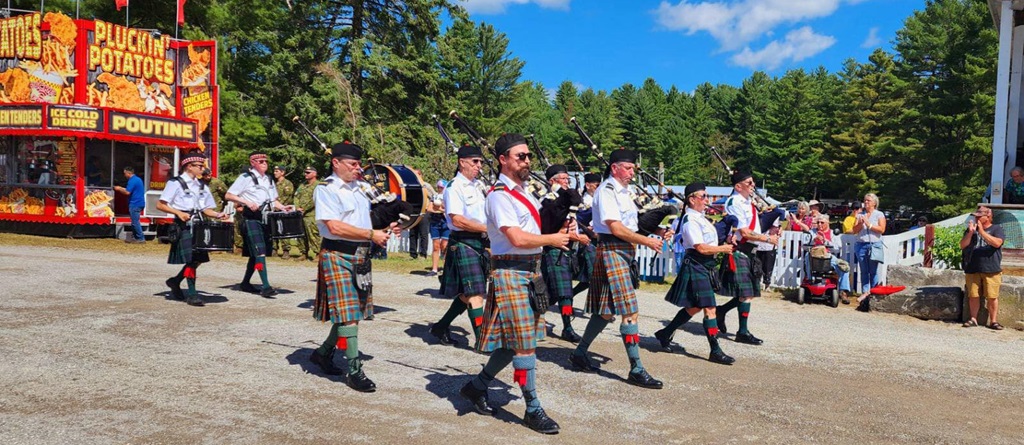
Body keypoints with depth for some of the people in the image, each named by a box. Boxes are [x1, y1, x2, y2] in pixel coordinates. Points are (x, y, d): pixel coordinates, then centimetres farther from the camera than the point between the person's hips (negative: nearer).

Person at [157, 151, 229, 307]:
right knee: (192, 259, -11)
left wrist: (217, 215, -1)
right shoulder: (176, 183, -3)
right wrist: (179, 213, -20)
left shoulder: (201, 186, 16)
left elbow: (206, 209, 18)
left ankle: (175, 281, 29)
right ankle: (192, 294, -4)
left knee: (199, 258, 7)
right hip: (184, 225, -7)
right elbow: (160, 205, -6)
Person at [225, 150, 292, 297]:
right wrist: (247, 202, -18)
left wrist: (283, 208, 3)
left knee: (255, 253, 13)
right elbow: (228, 195, -6)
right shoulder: (245, 177, -3)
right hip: (252, 218, -7)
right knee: (260, 252, -16)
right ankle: (266, 286, -20)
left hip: (266, 218, 7)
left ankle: (245, 282, 25)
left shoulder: (269, 180, 17)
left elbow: (273, 200, 23)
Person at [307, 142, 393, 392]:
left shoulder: (360, 188, 15)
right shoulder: (326, 190, -8)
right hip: (337, 256, -7)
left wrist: (382, 231, 1)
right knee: (347, 314, -8)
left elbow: (368, 218, 23)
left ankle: (324, 353, 32)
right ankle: (354, 370, -1)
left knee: (352, 312, 13)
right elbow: (335, 227, -18)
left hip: (360, 256, 8)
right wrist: (371, 235, -18)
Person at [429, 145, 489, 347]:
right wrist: (488, 228, -16)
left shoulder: (479, 185, 14)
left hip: (481, 243, 8)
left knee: (468, 294, 14)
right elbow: (457, 220, -19)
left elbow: (488, 213, 23)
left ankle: (441, 327, 28)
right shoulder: (455, 188, -10)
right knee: (475, 294, -8)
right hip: (464, 244, -8)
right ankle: (482, 340, -2)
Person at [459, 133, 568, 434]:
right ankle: (533, 410, 7)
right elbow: (518, 239, -21)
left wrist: (560, 228, 4)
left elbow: (535, 226, 22)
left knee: (514, 341, 14)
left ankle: (477, 387, 30)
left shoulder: (525, 193, 15)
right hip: (511, 272, -9)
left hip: (531, 272, 9)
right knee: (524, 342, -4)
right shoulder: (499, 196, -13)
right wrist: (552, 239, -10)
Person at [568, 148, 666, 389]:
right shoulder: (606, 191, -12)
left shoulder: (623, 191, 17)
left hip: (625, 252, 10)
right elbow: (616, 229, -19)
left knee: (607, 310, 14)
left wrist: (654, 232, 2)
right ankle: (636, 370, -5)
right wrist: (647, 241, -15)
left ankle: (579, 353, 26)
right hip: (611, 251, -10)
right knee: (630, 312, -10)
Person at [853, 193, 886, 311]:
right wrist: (860, 224, -9)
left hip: (874, 245, -3)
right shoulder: (860, 214, 14)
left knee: (873, 271, -2)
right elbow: (855, 230, 9)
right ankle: (865, 292, 7)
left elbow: (882, 229, -6)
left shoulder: (879, 215, 5)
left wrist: (869, 225, -11)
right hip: (861, 245, 3)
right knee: (863, 271, 4)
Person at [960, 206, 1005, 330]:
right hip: (972, 269, 3)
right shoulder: (971, 229, 14)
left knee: (992, 297, -2)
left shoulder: (996, 229, 4)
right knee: (973, 296, 4)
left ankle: (993, 321, 7)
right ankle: (973, 319, 13)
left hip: (991, 270, -3)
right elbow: (962, 246, 5)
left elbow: (997, 243, -14)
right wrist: (970, 232, -7)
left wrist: (982, 232, -18)